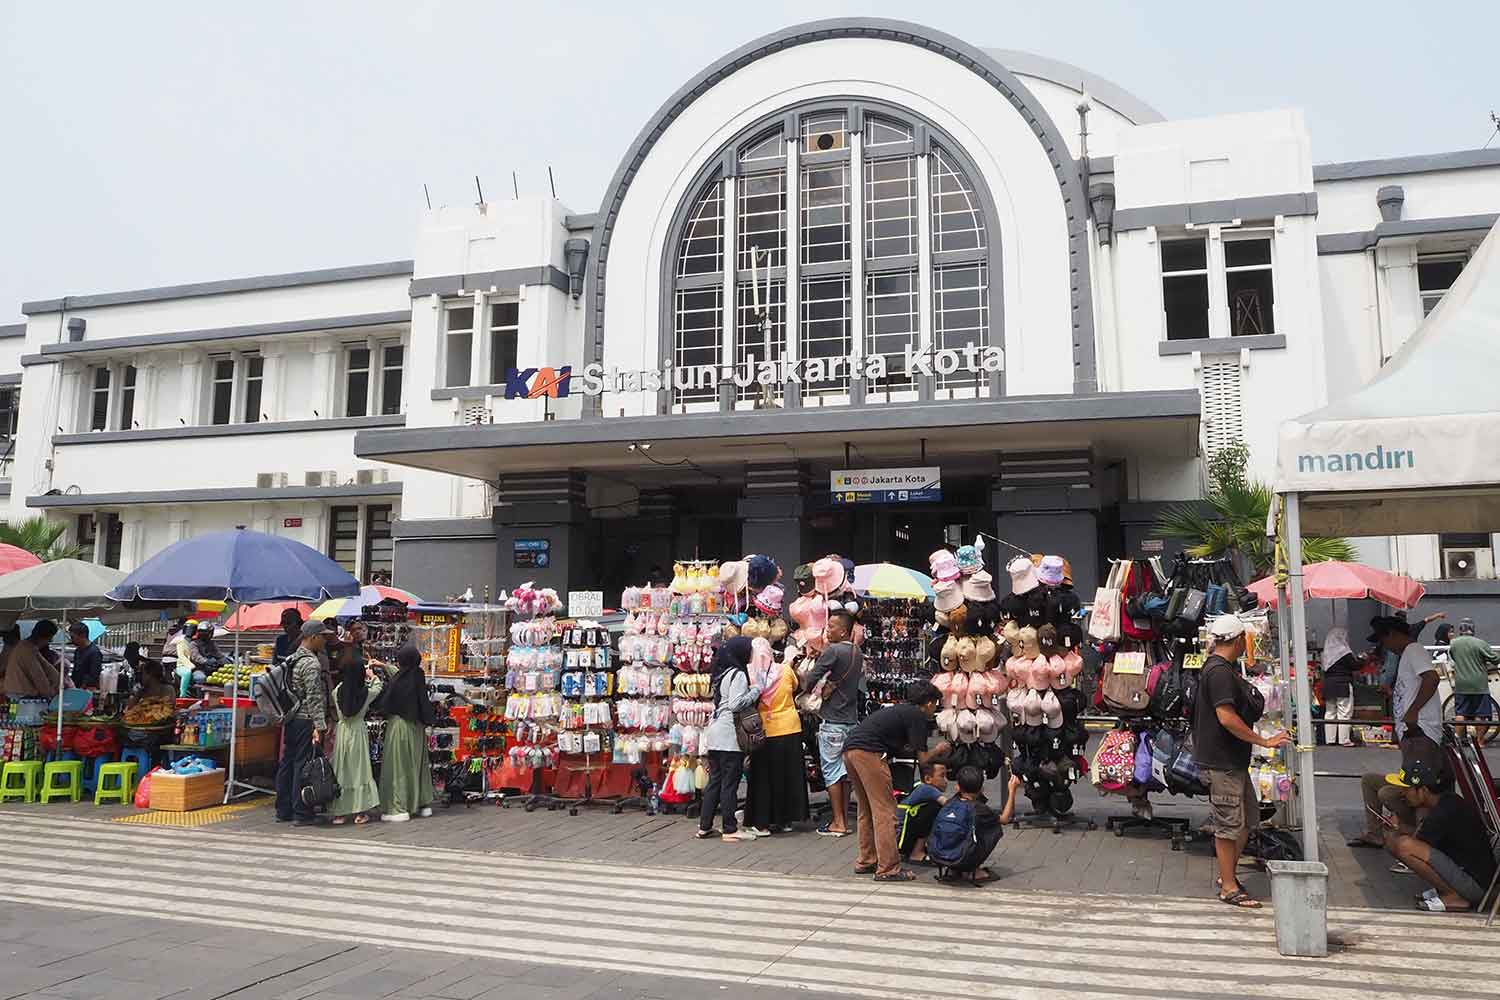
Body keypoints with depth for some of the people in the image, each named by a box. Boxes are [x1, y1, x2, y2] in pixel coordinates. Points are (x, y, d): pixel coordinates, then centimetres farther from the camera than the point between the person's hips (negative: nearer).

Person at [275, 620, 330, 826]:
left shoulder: (291, 659, 12)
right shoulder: (312, 664, -15)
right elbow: (315, 698, -19)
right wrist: (319, 726, -20)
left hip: (290, 720, 9)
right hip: (306, 721, -9)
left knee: (286, 763, 12)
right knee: (303, 765, -4)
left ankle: (283, 811, 20)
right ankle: (301, 814, 0)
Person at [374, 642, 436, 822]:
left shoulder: (397, 681, -17)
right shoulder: (419, 677, 0)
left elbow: (381, 703, -8)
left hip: (399, 725, -6)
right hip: (416, 727, 6)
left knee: (398, 766, 0)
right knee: (418, 763, 15)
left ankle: (398, 808, 0)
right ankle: (423, 803, 21)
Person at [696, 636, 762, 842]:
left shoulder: (720, 673, 15)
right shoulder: (738, 674, -12)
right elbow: (736, 704, -20)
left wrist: (750, 691, 12)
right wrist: (756, 691, -9)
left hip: (714, 732, 9)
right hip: (729, 734, -9)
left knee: (714, 780, 12)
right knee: (730, 782, -2)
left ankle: (704, 826, 15)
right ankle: (730, 829, 3)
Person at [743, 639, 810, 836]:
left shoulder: (750, 675, -13)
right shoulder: (785, 670, -8)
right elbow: (796, 686, 11)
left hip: (765, 732, -2)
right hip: (790, 729, 2)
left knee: (763, 777, 8)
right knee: (788, 775, 13)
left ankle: (762, 823, 9)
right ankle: (785, 820, 22)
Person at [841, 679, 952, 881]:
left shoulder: (900, 710, 28)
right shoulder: (918, 716, 3)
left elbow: (896, 749, 32)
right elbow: (922, 759, 2)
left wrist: (932, 752, 31)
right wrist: (938, 750, 21)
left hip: (849, 749, 9)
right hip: (867, 752, -9)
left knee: (866, 810, 20)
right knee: (885, 812, -3)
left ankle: (865, 862, 26)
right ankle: (888, 869, -2)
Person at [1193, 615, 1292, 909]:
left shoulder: (1222, 667, 14)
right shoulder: (1220, 672, -20)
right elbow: (1227, 718, -26)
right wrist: (1264, 741, -20)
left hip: (1234, 759, 11)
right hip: (1221, 761, -11)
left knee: (1248, 816, 19)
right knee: (1229, 824, -1)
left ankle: (1228, 873, 29)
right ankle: (1229, 887, 9)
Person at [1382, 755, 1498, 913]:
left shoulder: (1443, 813, -24)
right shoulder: (1447, 800, 4)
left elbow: (1402, 847, -20)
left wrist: (1392, 835, 0)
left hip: (1476, 885, -10)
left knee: (1404, 845, -26)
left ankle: (1454, 897, -10)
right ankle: (1446, 888, 9)